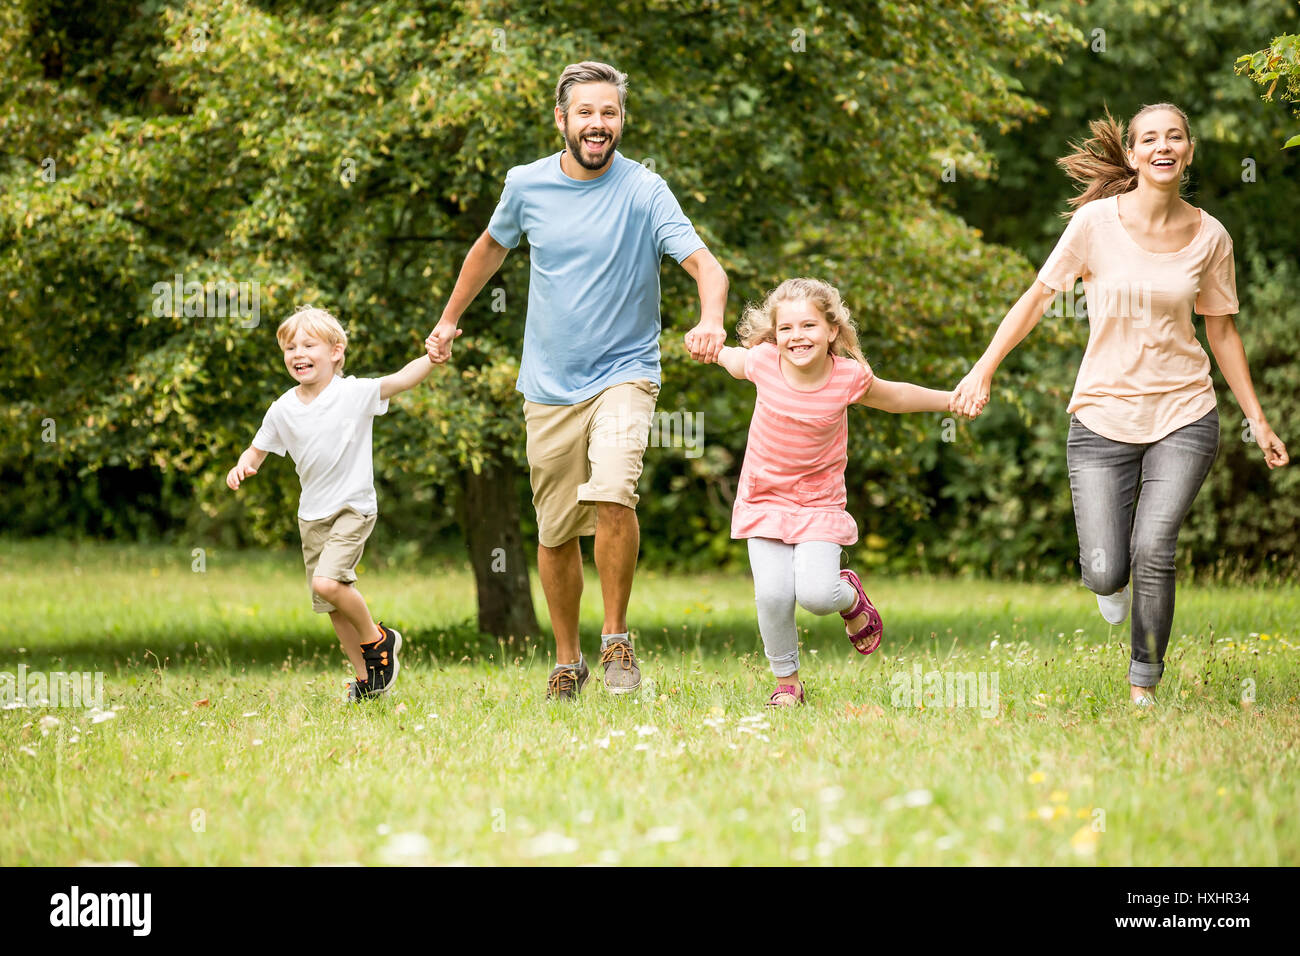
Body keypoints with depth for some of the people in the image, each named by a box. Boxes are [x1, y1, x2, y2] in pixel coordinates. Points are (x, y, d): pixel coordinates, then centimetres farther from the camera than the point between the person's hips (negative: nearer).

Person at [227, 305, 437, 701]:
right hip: (313, 515, 6)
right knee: (333, 607, 9)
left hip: (354, 508, -6)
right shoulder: (282, 410, 1)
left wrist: (434, 357, -39)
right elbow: (259, 449, 13)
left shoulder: (355, 393, -11)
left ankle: (378, 640, -1)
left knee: (327, 582, -25)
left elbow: (402, 380, -20)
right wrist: (243, 466, -10)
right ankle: (365, 676, 24)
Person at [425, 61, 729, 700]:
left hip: (624, 373, -3)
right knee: (555, 533, 9)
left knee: (612, 494, -27)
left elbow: (705, 265, -20)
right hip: (549, 385, 3)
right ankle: (567, 662, 28)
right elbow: (491, 246, 22)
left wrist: (710, 320, -40)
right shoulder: (526, 185, 1)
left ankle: (616, 637, -8)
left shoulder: (644, 191, -10)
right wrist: (449, 319, 28)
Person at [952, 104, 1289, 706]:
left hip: (1184, 414, 1)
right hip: (1103, 416, -1)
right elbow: (1038, 296, 1)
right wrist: (984, 368, -7)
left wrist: (1257, 420, 11)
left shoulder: (1209, 236, 2)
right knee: (1105, 575, -8)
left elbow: (1222, 330, 11)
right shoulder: (1097, 221, -5)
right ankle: (1112, 576, 32)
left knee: (1153, 550, -17)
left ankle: (1144, 686, 1)